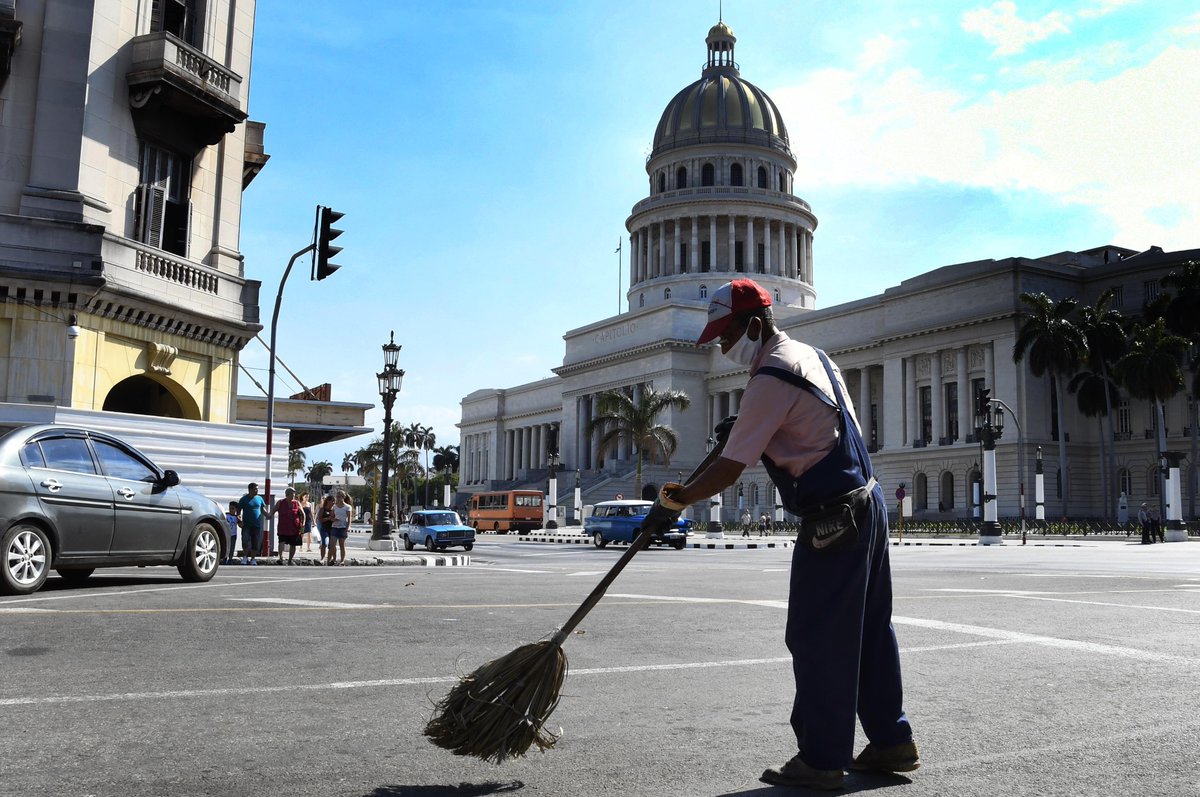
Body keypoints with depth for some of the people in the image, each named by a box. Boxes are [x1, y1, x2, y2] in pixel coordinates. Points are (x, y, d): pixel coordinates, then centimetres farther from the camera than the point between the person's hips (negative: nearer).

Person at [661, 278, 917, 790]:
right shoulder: (810, 355, 14)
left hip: (832, 518, -10)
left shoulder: (771, 379, -16)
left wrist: (677, 499, -1)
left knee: (816, 640, -2)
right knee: (869, 632, 16)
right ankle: (891, 742, 25)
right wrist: (743, 430, 21)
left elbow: (728, 470, -17)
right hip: (867, 503, 10)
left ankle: (821, 759, 7)